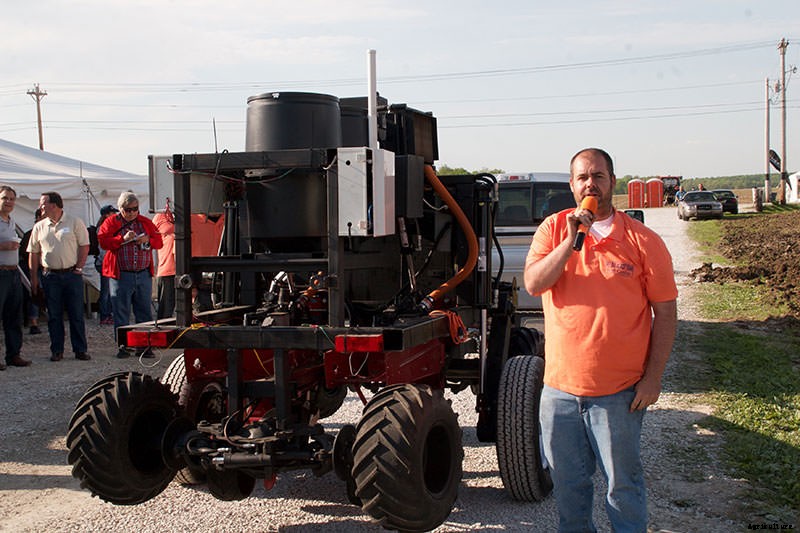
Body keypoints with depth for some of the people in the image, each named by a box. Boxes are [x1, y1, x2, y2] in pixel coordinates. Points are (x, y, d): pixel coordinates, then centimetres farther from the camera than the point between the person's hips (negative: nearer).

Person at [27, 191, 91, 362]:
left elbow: (84, 246, 0)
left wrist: (79, 268, -7)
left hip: (72, 274, -3)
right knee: (54, 315, 5)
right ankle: (56, 351, 13)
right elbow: (33, 253, 11)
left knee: (76, 314, 1)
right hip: (50, 276, 3)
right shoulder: (39, 227, 9)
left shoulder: (75, 222, 0)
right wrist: (34, 278, 6)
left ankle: (80, 350, 7)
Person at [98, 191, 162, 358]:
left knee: (144, 311, 4)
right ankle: (122, 346, 7)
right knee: (121, 312, 0)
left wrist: (148, 240, -7)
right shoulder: (111, 222, 5)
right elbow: (103, 241, -7)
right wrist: (123, 239, -17)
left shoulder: (146, 222, 13)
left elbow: (159, 242, 12)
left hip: (143, 274, 3)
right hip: (120, 275, -2)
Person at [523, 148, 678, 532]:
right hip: (560, 386, 3)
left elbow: (665, 313, -2)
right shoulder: (553, 229, 4)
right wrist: (572, 239, -18)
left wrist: (653, 378, -7)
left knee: (622, 483, 8)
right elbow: (534, 284, -10)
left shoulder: (642, 240, -4)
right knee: (567, 481, 16)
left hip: (619, 391, -3)